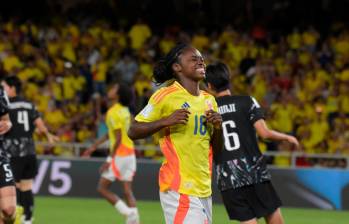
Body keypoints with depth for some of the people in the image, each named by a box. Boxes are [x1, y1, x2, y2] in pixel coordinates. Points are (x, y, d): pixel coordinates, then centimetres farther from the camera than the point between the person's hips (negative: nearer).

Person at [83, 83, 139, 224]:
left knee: (102, 188, 0)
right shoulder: (124, 110, 12)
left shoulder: (113, 113, -15)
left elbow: (118, 138, -19)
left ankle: (128, 213, -9)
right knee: (127, 191, 7)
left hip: (119, 154, -8)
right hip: (130, 154, 8)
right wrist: (94, 146, 26)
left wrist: (109, 160, -18)